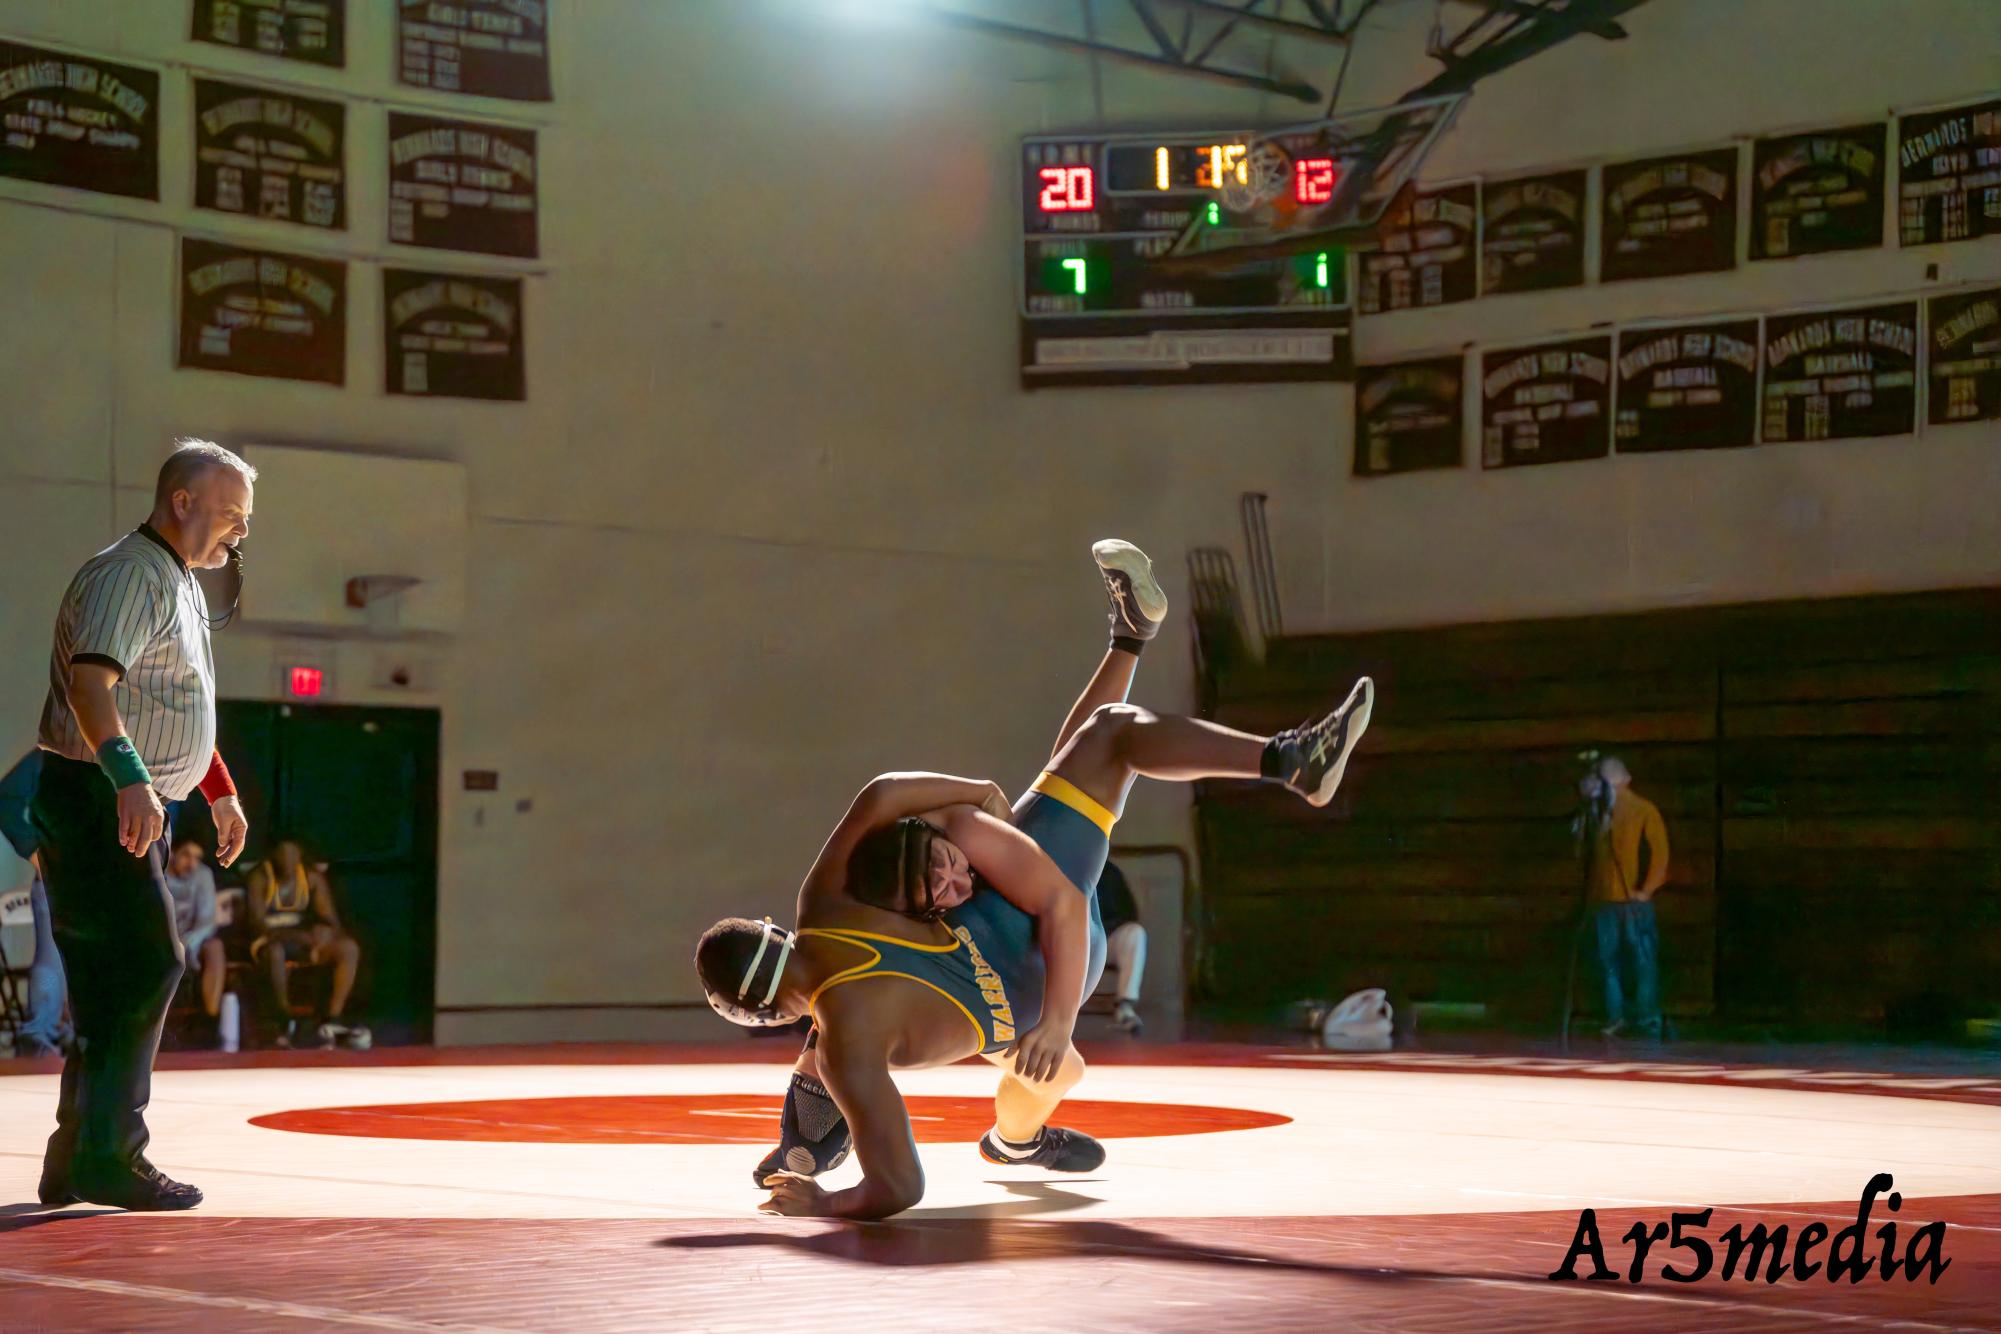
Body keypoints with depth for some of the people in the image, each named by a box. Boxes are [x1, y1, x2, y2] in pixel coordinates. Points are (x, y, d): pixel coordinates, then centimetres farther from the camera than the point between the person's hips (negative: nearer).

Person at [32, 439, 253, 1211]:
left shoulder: (182, 586, 19)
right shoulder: (127, 576, -14)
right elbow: (89, 680, -31)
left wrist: (222, 793, 35)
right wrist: (130, 779, -44)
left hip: (136, 808, 10)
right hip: (95, 800, -10)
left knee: (116, 986, 10)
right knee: (145, 967, -15)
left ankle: (75, 1165, 15)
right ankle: (106, 1156, -12)